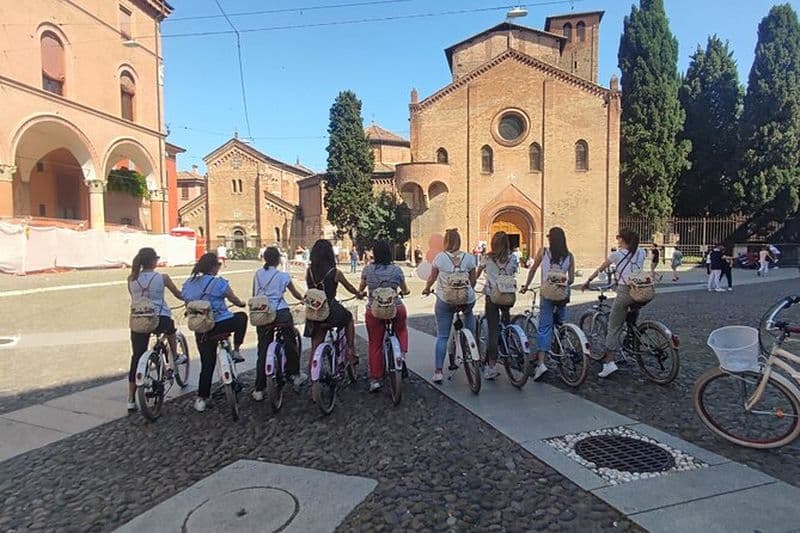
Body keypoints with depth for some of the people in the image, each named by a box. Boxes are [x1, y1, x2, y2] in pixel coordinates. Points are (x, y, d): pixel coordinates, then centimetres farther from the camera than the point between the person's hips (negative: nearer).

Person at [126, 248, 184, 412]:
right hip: (160, 319, -3)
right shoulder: (162, 278, -6)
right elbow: (179, 295, 8)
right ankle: (174, 359, 43)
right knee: (170, 329, 34)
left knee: (136, 358, 8)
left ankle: (131, 400, 11)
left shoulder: (131, 279, 3)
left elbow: (133, 299, 18)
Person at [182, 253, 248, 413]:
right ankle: (236, 351, 21)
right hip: (221, 324, -5)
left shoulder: (188, 284, 6)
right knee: (242, 316, 24)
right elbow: (235, 300, 3)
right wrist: (243, 303, 25)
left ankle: (201, 399, 17)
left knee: (207, 363, 16)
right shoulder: (219, 283, -11)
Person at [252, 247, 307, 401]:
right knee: (290, 343, 18)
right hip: (281, 313, -3)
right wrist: (304, 299, 31)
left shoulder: (258, 274, 6)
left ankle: (259, 390, 8)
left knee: (263, 351, 7)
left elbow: (254, 296, 12)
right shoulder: (283, 276, -2)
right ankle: (295, 374, 31)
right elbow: (296, 294, 11)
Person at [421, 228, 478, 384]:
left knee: (442, 336, 5)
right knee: (469, 312, 34)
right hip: (467, 299, 1)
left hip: (444, 300, -1)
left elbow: (432, 277, 6)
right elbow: (473, 279, 9)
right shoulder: (469, 257, 0)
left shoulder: (440, 257, -4)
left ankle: (438, 371, 2)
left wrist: (426, 289, 25)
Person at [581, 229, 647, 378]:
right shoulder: (641, 253, 9)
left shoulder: (617, 254, -1)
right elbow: (639, 270, 16)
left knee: (614, 328, -2)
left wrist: (588, 281, 19)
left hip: (624, 292, -4)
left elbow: (600, 269, 8)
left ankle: (609, 362, -10)